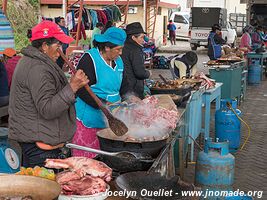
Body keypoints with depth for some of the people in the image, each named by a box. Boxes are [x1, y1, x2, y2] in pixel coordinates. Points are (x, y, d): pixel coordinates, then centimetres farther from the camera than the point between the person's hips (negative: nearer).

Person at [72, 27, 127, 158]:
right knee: (86, 156, -3)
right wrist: (103, 104, -25)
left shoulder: (118, 61, 13)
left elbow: (122, 86, 25)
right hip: (89, 117, -7)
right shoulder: (89, 59, -12)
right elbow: (82, 90, -19)